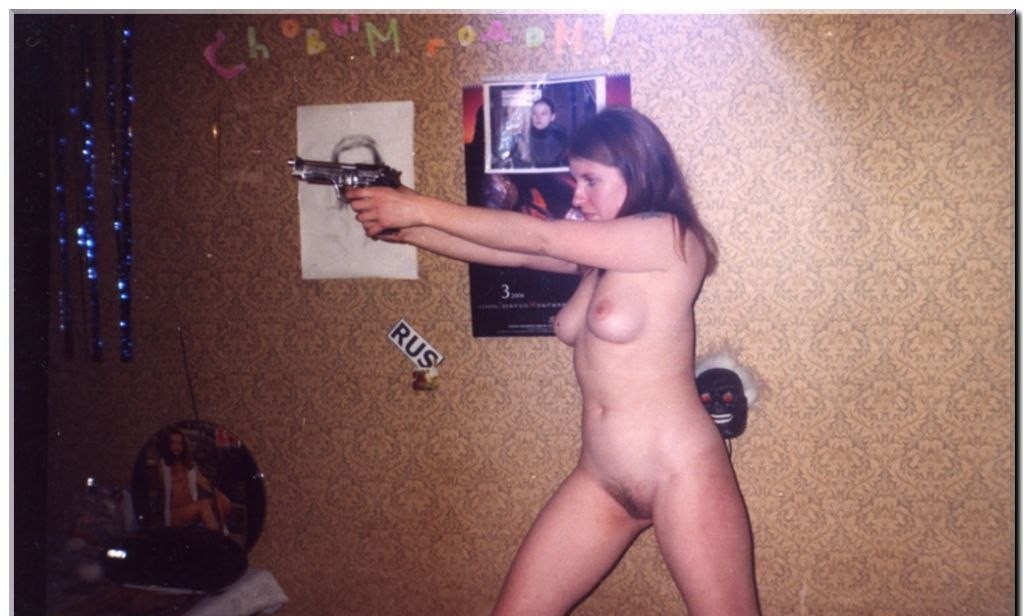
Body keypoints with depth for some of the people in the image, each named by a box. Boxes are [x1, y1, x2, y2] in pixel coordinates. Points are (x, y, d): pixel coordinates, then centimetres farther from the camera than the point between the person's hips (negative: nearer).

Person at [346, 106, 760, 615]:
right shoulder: (598, 252, 11)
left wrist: (421, 208, -12)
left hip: (679, 475, -7)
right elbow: (516, 253, 2)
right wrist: (402, 228, -8)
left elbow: (536, 237, -15)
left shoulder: (672, 238, -13)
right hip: (599, 480, 7)